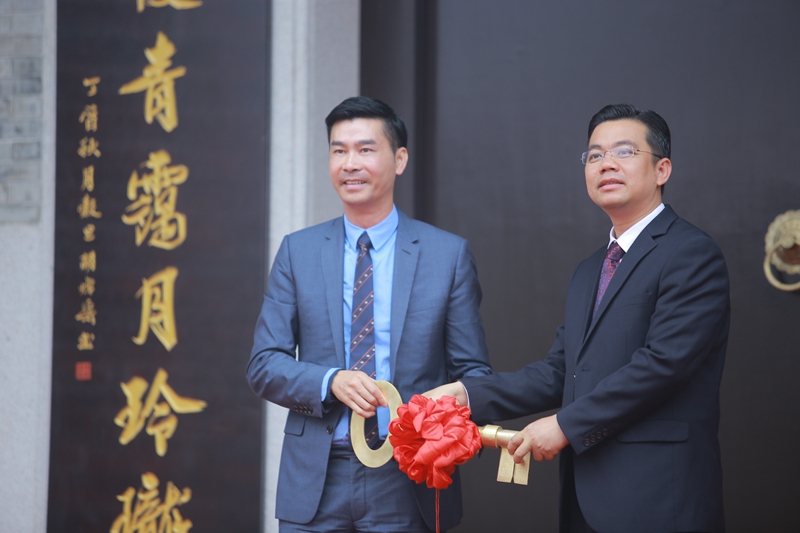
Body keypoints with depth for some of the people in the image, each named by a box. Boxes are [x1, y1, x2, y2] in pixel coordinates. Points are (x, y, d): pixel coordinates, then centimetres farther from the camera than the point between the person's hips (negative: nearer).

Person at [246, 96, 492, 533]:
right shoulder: (298, 251, 7)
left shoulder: (449, 254, 3)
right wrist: (331, 382, -15)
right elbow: (264, 364, 3)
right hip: (315, 482, 1)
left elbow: (473, 371, 4)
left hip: (408, 485, -1)